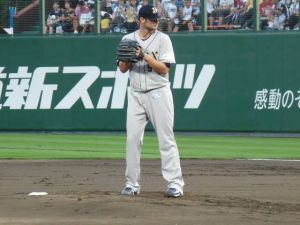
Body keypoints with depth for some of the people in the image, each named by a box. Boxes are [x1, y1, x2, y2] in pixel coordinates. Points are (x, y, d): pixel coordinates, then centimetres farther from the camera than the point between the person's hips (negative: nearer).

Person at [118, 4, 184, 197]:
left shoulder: (163, 39, -2)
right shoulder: (128, 39, 7)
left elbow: (164, 69, -9)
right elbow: (123, 69, 5)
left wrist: (145, 56, -19)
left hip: (158, 93, -3)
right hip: (136, 94, 3)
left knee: (166, 138, -5)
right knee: (132, 138, 1)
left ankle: (175, 183, -5)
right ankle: (132, 184, 7)